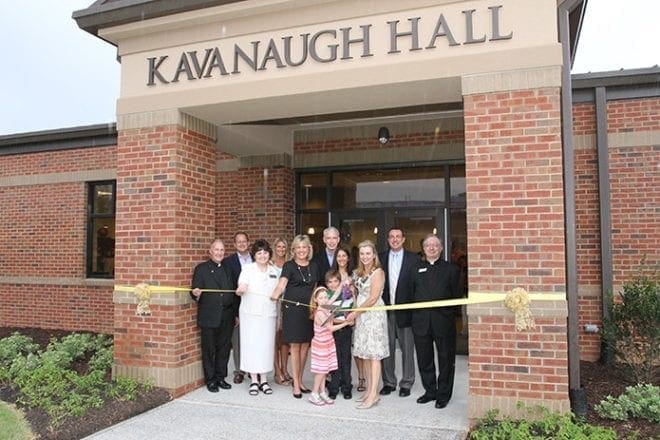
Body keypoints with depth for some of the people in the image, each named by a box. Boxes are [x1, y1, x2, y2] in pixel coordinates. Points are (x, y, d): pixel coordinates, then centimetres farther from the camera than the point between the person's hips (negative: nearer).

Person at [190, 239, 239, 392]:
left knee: (224, 349, 9)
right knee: (209, 350, 4)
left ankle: (221, 377, 23)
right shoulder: (201, 269, 0)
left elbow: (234, 293, 14)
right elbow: (195, 291, -5)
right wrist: (196, 294, -29)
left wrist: (236, 314, 11)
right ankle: (210, 380, 16)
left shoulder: (228, 269, 12)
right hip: (209, 317, -4)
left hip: (227, 317, 4)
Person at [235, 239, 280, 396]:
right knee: (251, 345, -1)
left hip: (269, 314, 3)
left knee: (266, 346, 4)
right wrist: (240, 290, -35)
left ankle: (263, 380, 15)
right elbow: (240, 289, -12)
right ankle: (254, 381, 9)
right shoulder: (248, 269, -1)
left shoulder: (274, 271, 10)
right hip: (251, 313, -3)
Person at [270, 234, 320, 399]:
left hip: (309, 310, 4)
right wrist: (276, 293, -39)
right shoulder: (289, 266, -3)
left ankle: (300, 380, 24)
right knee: (295, 347, 0)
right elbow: (282, 283, -18)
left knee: (305, 346, 8)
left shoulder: (314, 267, 11)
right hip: (292, 309, -4)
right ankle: (296, 385, 10)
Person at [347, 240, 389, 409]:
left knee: (373, 355, -6)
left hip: (374, 314, -7)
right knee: (366, 354, 9)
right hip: (361, 315, 7)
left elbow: (373, 298, -13)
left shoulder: (378, 272, -10)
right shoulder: (358, 272, 13)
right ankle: (369, 390, 17)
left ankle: (373, 395, -4)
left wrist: (355, 312, -8)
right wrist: (355, 312, 5)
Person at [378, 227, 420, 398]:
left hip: (405, 310, -2)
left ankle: (406, 384, 19)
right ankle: (389, 382, 22)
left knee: (407, 348, 6)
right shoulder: (380, 258, 7)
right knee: (387, 348, 9)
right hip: (386, 310, 2)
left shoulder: (413, 258, 0)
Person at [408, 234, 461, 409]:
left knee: (445, 359, 6)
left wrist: (450, 315, -7)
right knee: (424, 359, 11)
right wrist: (415, 313, 0)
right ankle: (430, 391, 26)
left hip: (443, 321, -2)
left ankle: (443, 394, 19)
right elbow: (411, 293, 8)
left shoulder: (451, 269, 4)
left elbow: (456, 295, 0)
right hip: (421, 321, 3)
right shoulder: (416, 269, 11)